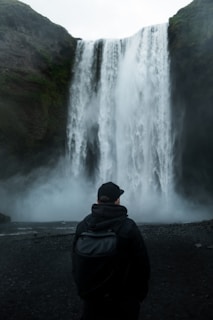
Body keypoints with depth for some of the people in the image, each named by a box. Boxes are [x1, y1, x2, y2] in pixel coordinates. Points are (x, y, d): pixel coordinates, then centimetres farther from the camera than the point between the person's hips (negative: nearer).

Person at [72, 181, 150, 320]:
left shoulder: (83, 225, -8)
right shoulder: (129, 227, -18)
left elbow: (76, 260, 2)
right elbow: (142, 263, -13)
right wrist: (141, 293, 3)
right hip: (123, 298, -3)